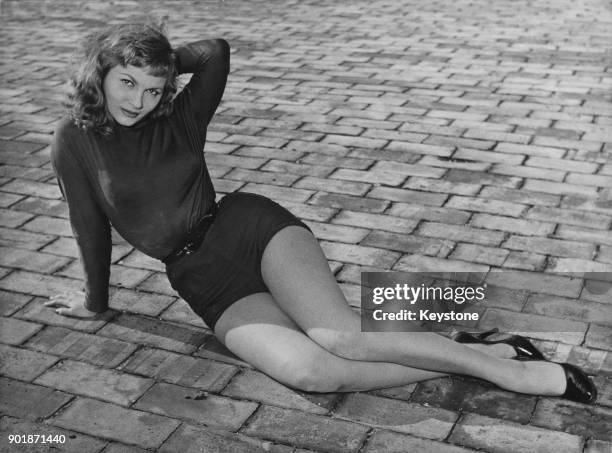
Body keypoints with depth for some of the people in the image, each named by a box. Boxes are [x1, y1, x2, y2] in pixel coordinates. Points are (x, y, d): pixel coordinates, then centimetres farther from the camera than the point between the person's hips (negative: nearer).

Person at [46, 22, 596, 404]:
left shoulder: (180, 120, 1)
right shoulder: (75, 140, 2)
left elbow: (217, 51, -14)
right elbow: (92, 227, 9)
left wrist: (164, 59, 1)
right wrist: (96, 301, 15)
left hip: (250, 226, 0)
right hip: (206, 285, 1)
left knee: (344, 338, -26)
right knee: (311, 371, -27)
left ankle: (507, 365, -13)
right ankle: (474, 359, -16)